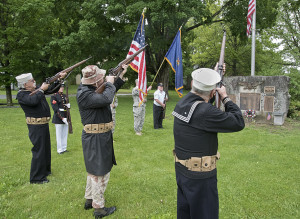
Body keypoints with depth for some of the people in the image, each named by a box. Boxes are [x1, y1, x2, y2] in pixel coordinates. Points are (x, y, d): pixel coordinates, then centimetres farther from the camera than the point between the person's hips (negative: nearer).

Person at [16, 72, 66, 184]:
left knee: (46, 148, 19)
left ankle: (45, 170, 37)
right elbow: (33, 101, -31)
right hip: (36, 126, -9)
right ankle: (36, 178, 6)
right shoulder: (21, 94, -12)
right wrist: (41, 90, -19)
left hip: (44, 124, 9)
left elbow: (52, 89, 16)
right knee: (39, 151, -5)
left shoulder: (36, 90, 10)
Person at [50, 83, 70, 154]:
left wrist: (68, 105, -4)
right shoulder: (54, 96, -10)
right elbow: (56, 109, -16)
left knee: (65, 134, 12)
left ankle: (64, 148, 23)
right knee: (59, 135, 2)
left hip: (65, 117, 7)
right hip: (58, 118, -7)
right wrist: (62, 118, -21)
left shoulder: (64, 95, 13)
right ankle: (60, 150, 12)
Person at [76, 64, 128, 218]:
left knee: (94, 170, 22)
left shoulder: (92, 90, 8)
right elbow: (107, 99, -36)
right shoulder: (84, 94, -22)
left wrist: (121, 75, 16)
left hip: (101, 137, 10)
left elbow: (111, 91, 22)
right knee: (100, 173, 1)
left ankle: (89, 199, 39)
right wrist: (109, 83, -18)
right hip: (96, 139, -10)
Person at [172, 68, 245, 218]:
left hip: (181, 170, 8)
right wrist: (225, 98, -8)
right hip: (200, 177, -8)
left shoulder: (181, 103, -1)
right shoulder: (205, 112, -27)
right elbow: (238, 123, -18)